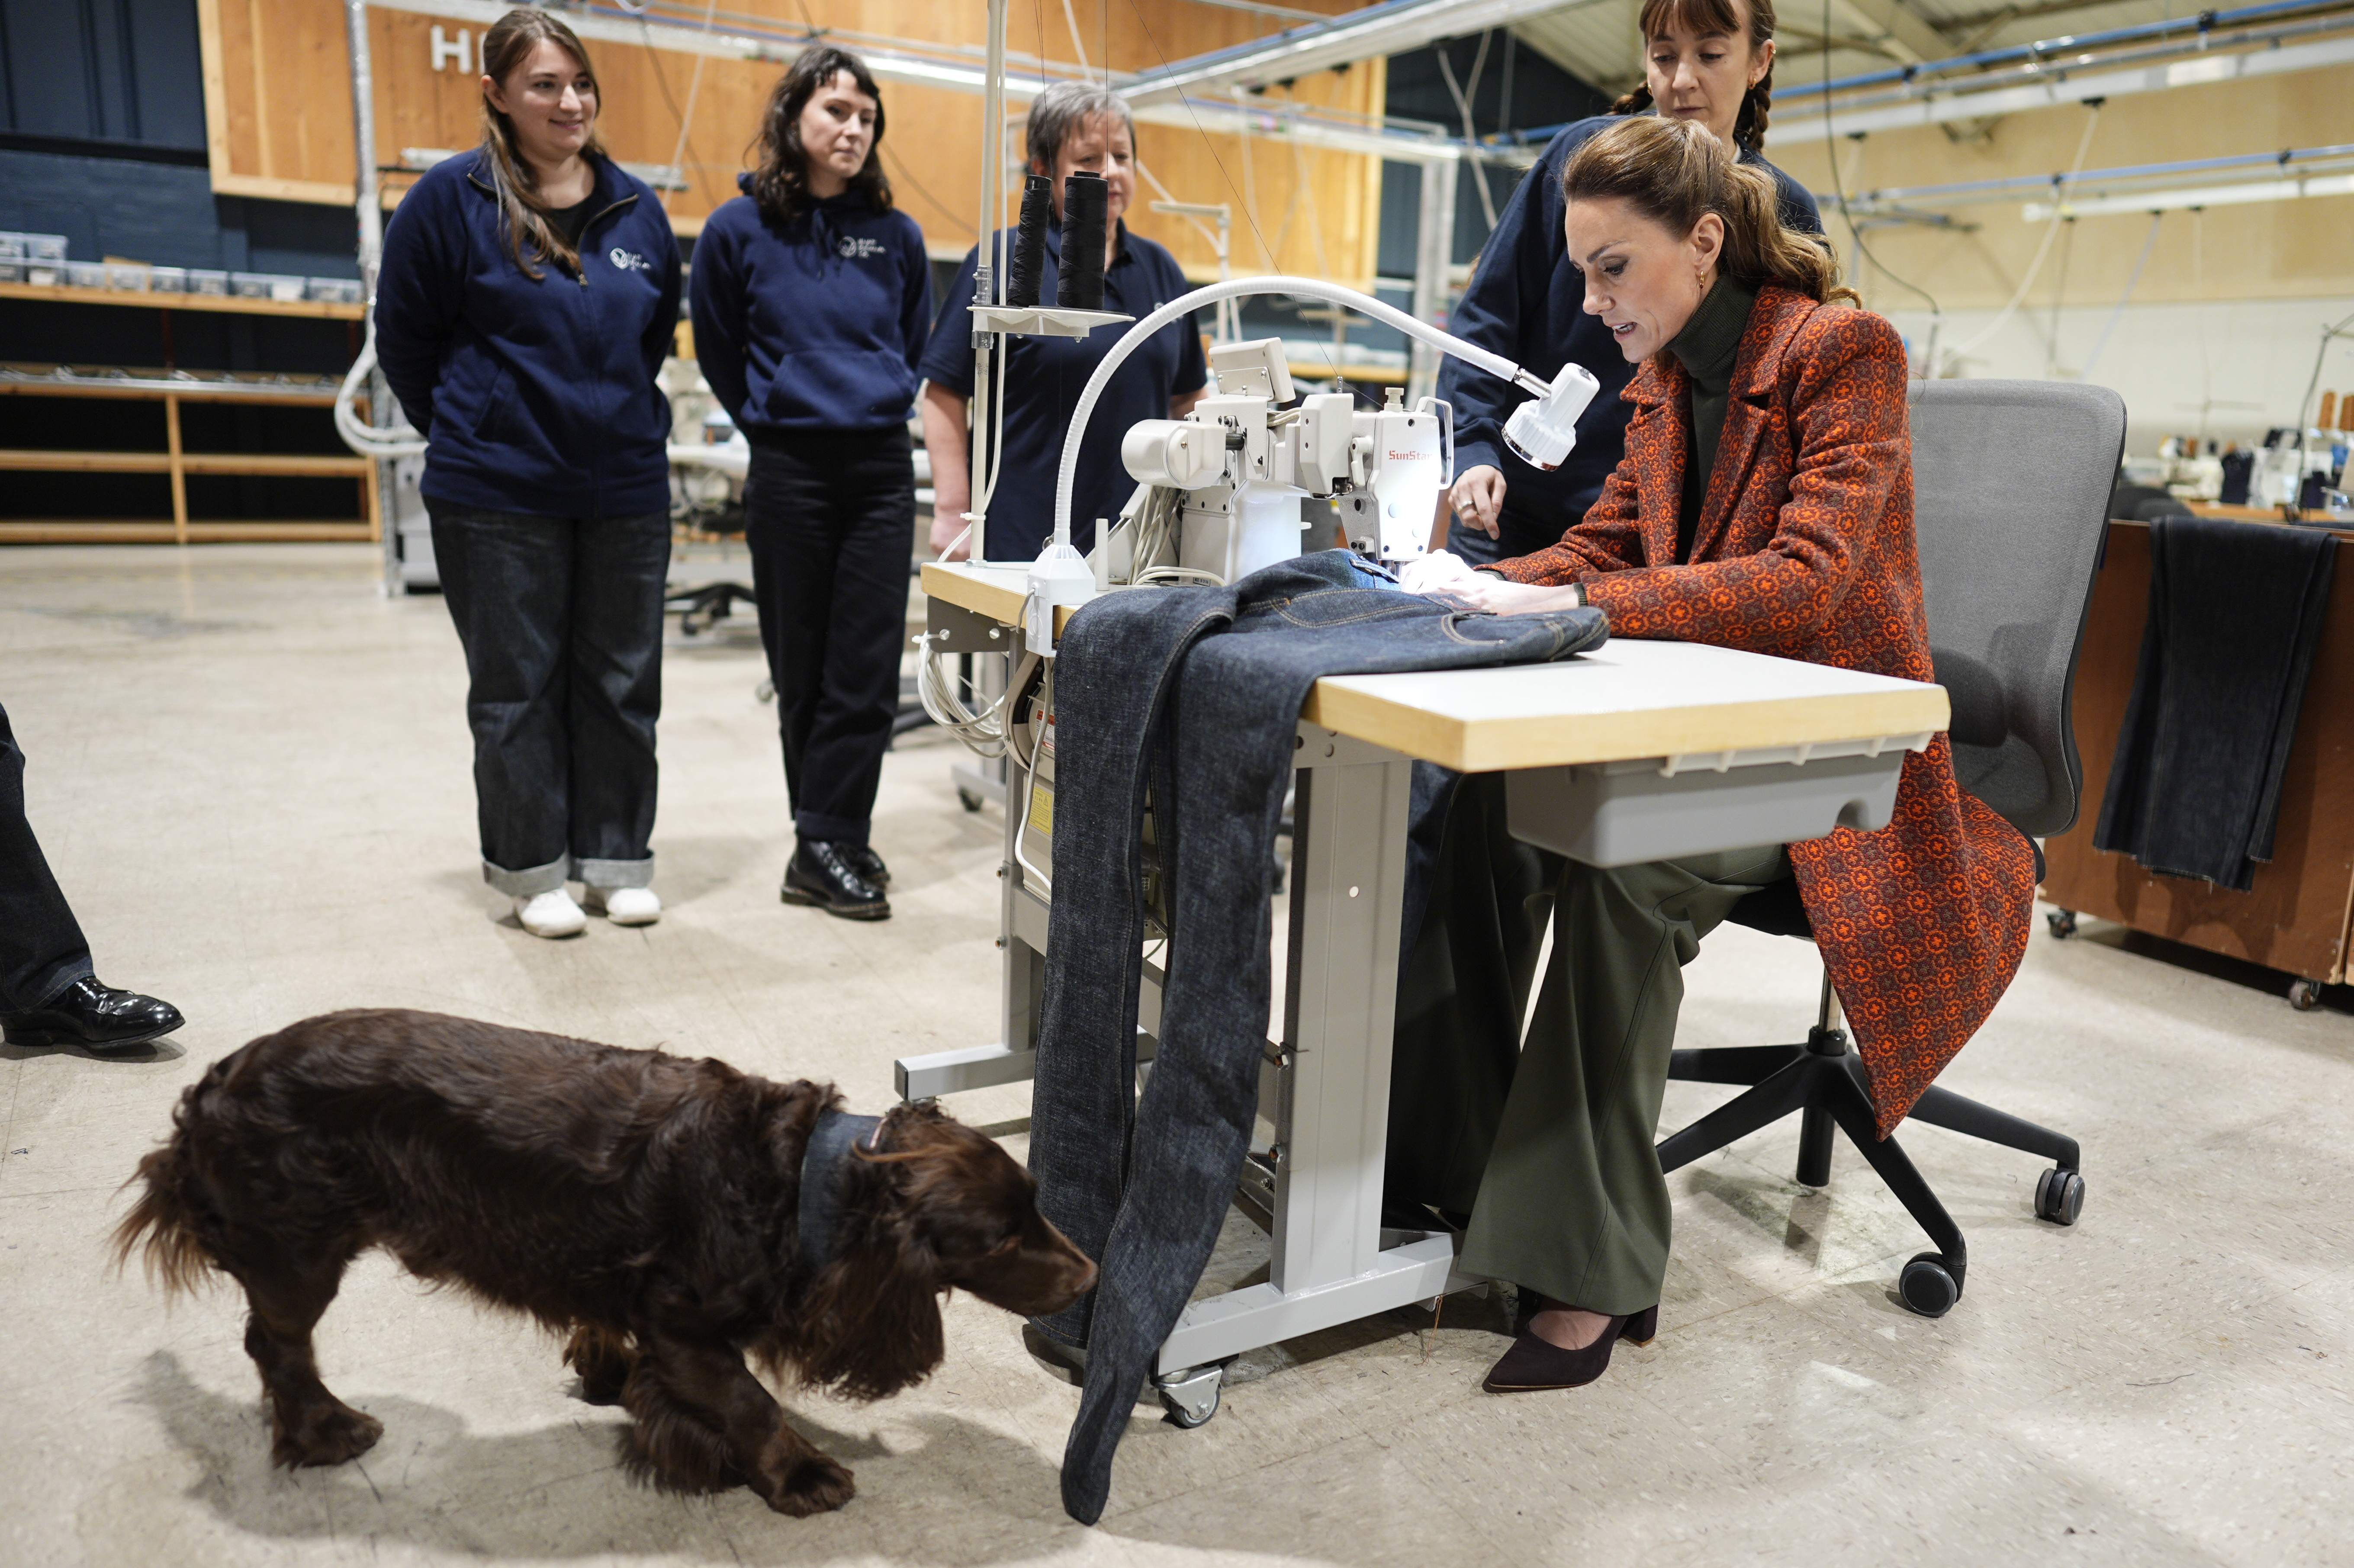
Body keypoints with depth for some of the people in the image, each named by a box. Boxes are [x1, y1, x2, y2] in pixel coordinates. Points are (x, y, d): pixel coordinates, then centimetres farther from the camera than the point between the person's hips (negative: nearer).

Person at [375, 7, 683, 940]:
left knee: (622, 681, 8)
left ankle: (616, 860, 21)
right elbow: (404, 336, 2)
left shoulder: (635, 206, 6)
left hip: (628, 486, 4)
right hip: (499, 495, -3)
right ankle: (531, 868, 18)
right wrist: (464, 430, 9)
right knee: (517, 686, 5)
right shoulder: (452, 198, -5)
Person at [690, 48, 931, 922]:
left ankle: (827, 844, 4)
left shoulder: (895, 235, 6)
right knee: (803, 667, 4)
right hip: (789, 473, -2)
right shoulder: (738, 230, 0)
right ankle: (829, 839, 15)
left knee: (868, 664, -3)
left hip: (883, 466, 2)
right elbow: (719, 355, 10)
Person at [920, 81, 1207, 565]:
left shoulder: (1160, 269, 13)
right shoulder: (1003, 262, -2)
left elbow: (1186, 398, 19)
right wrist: (953, 513, -11)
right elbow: (944, 395, -5)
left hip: (1139, 536, 4)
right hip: (1025, 537, -4)